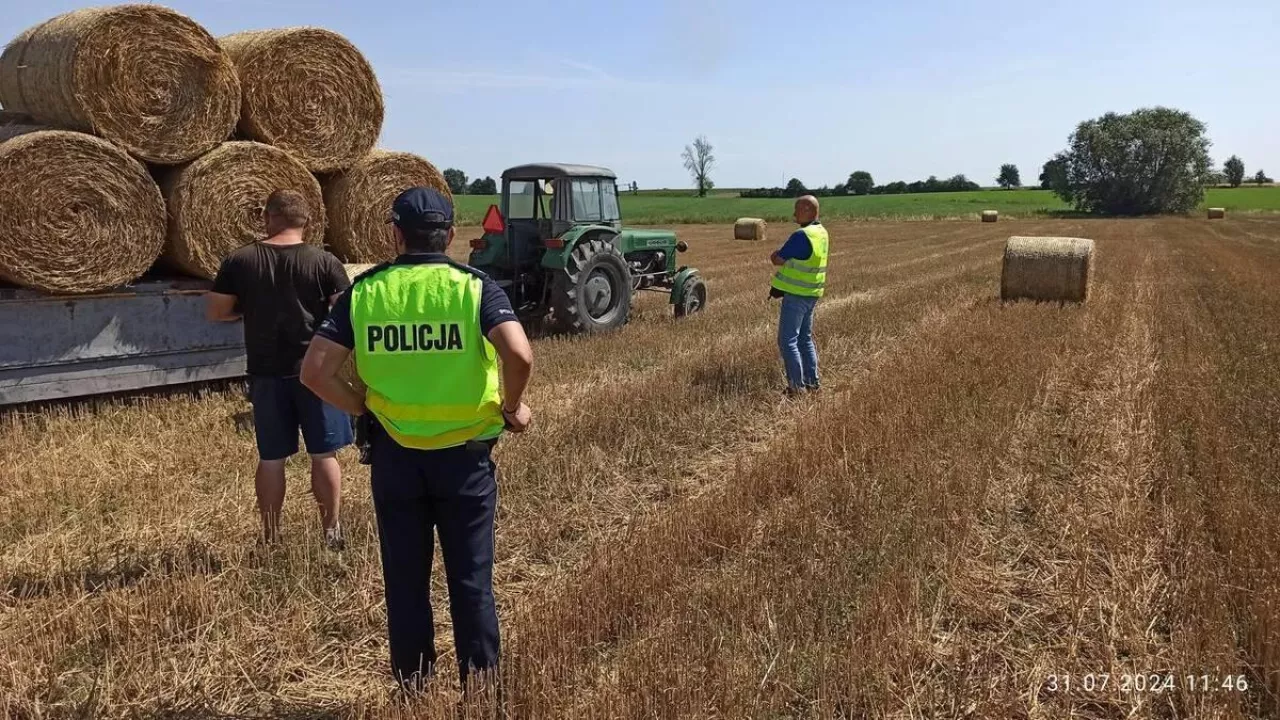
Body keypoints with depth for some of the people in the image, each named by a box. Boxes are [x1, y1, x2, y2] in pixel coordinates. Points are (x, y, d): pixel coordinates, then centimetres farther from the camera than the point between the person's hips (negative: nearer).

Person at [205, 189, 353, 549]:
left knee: (271, 458, 12)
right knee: (324, 454, 8)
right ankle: (331, 531, 14)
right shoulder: (325, 262, -7)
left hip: (266, 373, 2)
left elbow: (215, 312, 2)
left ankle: (270, 537, 21)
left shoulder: (239, 261, -3)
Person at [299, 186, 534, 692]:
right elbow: (520, 356, -24)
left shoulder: (364, 291, -2)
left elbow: (314, 372, -6)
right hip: (464, 454, -1)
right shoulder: (476, 286, -8)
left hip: (394, 455, 2)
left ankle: (413, 688, 29)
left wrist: (361, 407, 7)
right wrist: (511, 407, -7)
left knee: (405, 578, 15)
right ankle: (480, 686, 23)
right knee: (471, 577, 11)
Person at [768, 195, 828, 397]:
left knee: (787, 341, -3)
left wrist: (774, 256, 6)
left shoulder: (802, 235, -22)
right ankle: (812, 382, 22)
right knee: (805, 339, 18)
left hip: (796, 295, -9)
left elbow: (777, 260, -15)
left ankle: (797, 386, -2)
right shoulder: (822, 233, 8)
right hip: (811, 294, 9)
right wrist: (782, 255, 0)